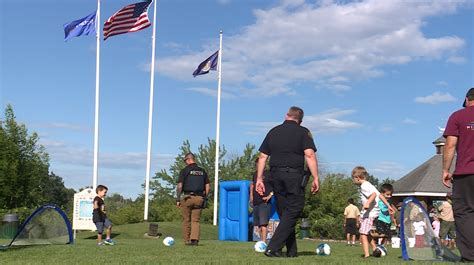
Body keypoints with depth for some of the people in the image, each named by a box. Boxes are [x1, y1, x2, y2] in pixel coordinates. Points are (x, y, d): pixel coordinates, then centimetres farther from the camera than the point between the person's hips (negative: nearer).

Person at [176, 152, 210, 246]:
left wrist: (178, 199, -3)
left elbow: (180, 186, -7)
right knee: (196, 220, 5)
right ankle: (195, 239, -11)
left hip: (187, 197, -3)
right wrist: (204, 198, 17)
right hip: (199, 198, 3)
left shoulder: (185, 170, -1)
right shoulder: (202, 171, 12)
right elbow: (207, 186, 11)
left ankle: (187, 240, 10)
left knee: (186, 220, 7)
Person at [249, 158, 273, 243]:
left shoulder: (268, 174, -4)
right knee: (257, 224, 9)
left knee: (263, 223, -16)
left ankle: (263, 242, -21)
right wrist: (251, 196, 22)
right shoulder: (255, 174, 15)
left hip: (264, 202, -7)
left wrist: (269, 196, -13)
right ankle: (261, 241, 17)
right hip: (255, 202, 7)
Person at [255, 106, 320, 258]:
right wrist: (315, 178, -13)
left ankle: (292, 251, 16)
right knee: (293, 212, -2)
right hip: (294, 176, -5)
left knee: (285, 213, 13)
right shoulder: (303, 132, 1)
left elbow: (262, 157, 10)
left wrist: (259, 179, 12)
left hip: (276, 175, 5)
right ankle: (273, 248, -14)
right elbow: (310, 155, -12)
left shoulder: (273, 132, 13)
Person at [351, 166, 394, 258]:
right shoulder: (369, 185, 20)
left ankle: (366, 254, -21)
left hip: (369, 213, -10)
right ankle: (375, 248, 30)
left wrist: (368, 203, -41)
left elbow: (374, 194, -26)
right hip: (374, 212, 10)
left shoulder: (364, 186, -11)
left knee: (363, 233, -13)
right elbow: (380, 195, 20)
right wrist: (388, 205, 23)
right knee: (367, 232, 24)